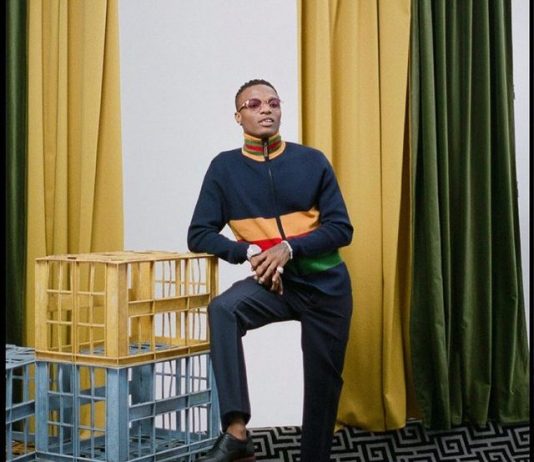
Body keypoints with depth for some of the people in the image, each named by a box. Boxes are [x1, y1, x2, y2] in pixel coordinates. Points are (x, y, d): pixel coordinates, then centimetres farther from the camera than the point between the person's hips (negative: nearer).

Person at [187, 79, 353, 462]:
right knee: (223, 309, -30)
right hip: (273, 284, -1)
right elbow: (199, 235, -3)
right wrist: (249, 252, -20)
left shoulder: (312, 161, -3)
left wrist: (289, 248, -21)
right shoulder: (225, 167, -2)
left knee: (323, 381, 6)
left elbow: (342, 229, -5)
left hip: (325, 284, 1)